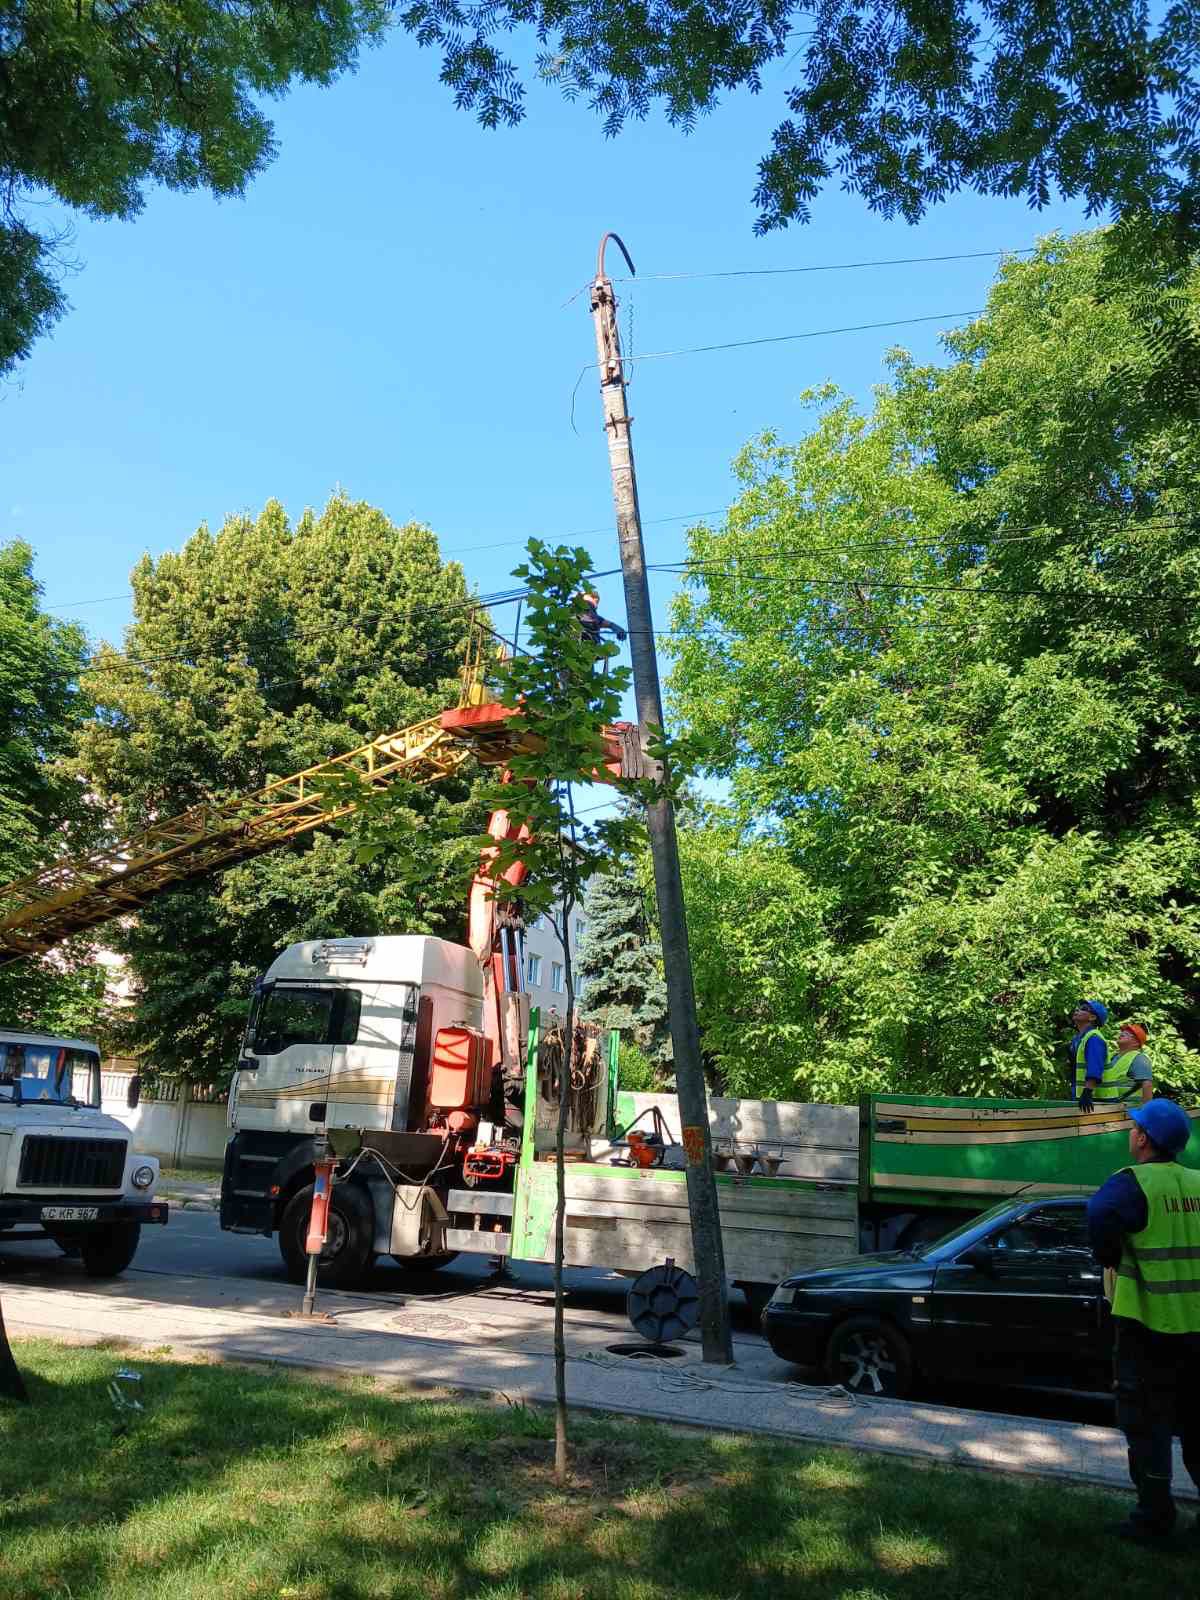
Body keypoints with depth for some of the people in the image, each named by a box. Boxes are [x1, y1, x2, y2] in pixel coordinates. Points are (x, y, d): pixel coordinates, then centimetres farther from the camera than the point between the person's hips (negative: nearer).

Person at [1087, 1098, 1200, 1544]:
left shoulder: (1135, 1183, -16)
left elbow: (1101, 1214, -35)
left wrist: (1109, 1258, -17)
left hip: (1147, 1325, -6)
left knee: (1146, 1424, 7)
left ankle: (1153, 1517, 14)